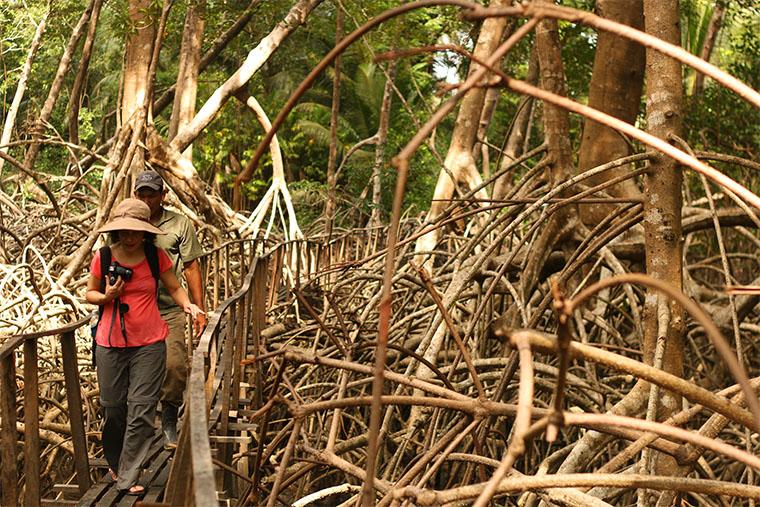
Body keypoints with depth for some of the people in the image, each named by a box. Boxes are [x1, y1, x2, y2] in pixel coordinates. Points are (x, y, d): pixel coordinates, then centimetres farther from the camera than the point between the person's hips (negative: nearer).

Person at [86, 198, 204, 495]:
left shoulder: (156, 256, -4)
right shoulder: (103, 257, -3)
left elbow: (174, 287, 6)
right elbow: (90, 294, 9)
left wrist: (188, 305, -13)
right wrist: (107, 296, -12)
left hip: (149, 344, -1)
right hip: (111, 344, 1)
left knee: (141, 411, -5)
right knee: (113, 409, 9)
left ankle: (127, 478, 0)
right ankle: (114, 463, 33)